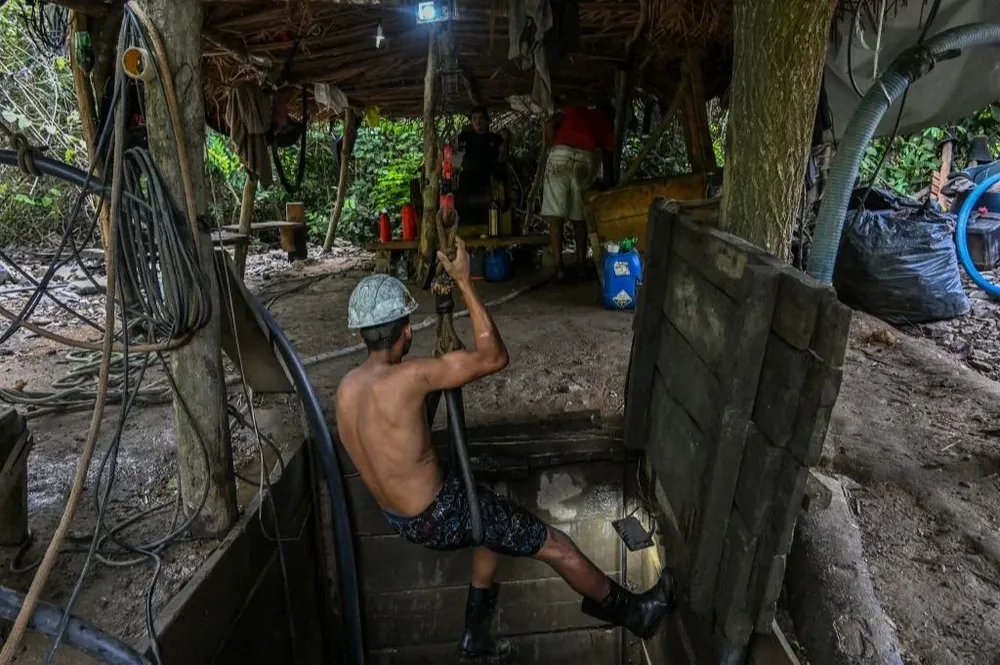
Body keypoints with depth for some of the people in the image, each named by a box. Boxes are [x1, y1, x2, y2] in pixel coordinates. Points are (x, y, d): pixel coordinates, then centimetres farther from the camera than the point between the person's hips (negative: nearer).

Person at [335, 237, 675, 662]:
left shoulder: (346, 388, -5)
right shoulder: (407, 378, -30)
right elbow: (494, 357, -22)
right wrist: (464, 282, -18)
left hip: (399, 517, 8)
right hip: (439, 516, -8)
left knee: (499, 524, 31)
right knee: (557, 546, 7)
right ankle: (635, 613, 30)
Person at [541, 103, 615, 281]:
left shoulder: (573, 110, 28)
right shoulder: (606, 126, 26)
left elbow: (550, 125, 11)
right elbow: (607, 160, 21)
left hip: (560, 157, 0)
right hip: (585, 160, 1)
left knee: (555, 216, -4)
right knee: (579, 217, 13)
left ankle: (559, 266, -10)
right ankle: (581, 262, 14)